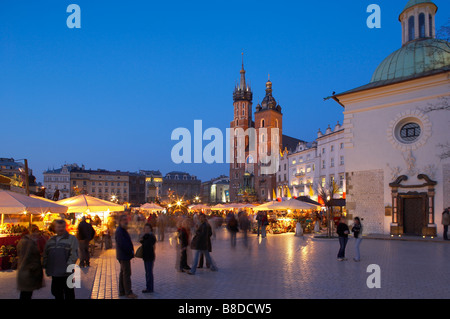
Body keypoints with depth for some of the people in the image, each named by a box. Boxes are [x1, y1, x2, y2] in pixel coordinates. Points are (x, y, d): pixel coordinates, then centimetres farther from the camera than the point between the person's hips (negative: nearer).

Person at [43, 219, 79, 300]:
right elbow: (45, 255, 20)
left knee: (69, 294, 3)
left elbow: (74, 254, -12)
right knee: (57, 293, 16)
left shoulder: (72, 239, -4)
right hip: (55, 274, 6)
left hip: (67, 274, -5)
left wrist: (68, 266, -19)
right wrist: (45, 266, 10)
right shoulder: (50, 240, 14)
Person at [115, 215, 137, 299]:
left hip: (124, 256, 11)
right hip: (124, 256, -11)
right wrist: (130, 252, -17)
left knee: (123, 273, 15)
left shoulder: (123, 230, 16)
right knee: (126, 274, -7)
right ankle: (128, 293, -2)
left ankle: (122, 291, 23)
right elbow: (122, 244, -24)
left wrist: (131, 251, 10)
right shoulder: (119, 231, -18)